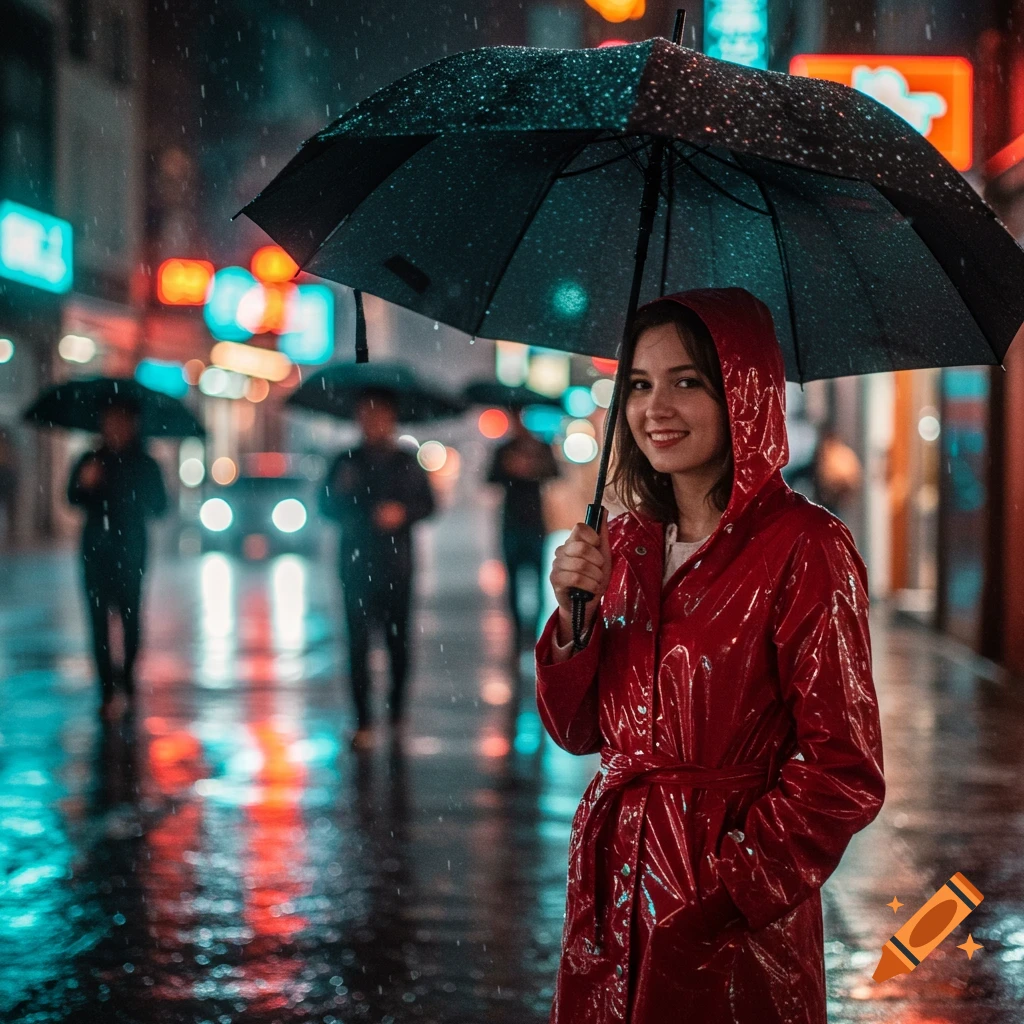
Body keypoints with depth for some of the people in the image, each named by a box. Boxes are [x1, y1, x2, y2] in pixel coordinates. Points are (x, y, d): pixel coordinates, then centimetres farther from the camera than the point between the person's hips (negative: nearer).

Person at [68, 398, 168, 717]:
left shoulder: (145, 465, 2)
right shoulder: (91, 461, 5)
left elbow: (159, 507, 6)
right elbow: (73, 498, -2)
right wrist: (85, 483, -18)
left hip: (130, 551, -1)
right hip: (96, 550, 1)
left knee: (130, 614, -2)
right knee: (99, 617, -4)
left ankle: (128, 671, 26)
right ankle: (107, 691, -1)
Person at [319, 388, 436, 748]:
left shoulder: (406, 463, 7)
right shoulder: (347, 462, 8)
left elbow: (427, 504, 4)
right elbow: (327, 506, 8)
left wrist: (403, 512, -14)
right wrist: (341, 492, -12)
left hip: (396, 563, 0)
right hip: (357, 565, 0)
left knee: (397, 636, 5)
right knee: (358, 640, -6)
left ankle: (397, 705, 25)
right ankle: (363, 722, -7)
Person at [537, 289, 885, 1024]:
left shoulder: (805, 549, -13)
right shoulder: (625, 542, 5)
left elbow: (843, 773, -14)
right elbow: (576, 731, 8)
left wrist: (727, 888, -14)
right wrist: (575, 615, -8)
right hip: (612, 894, 6)